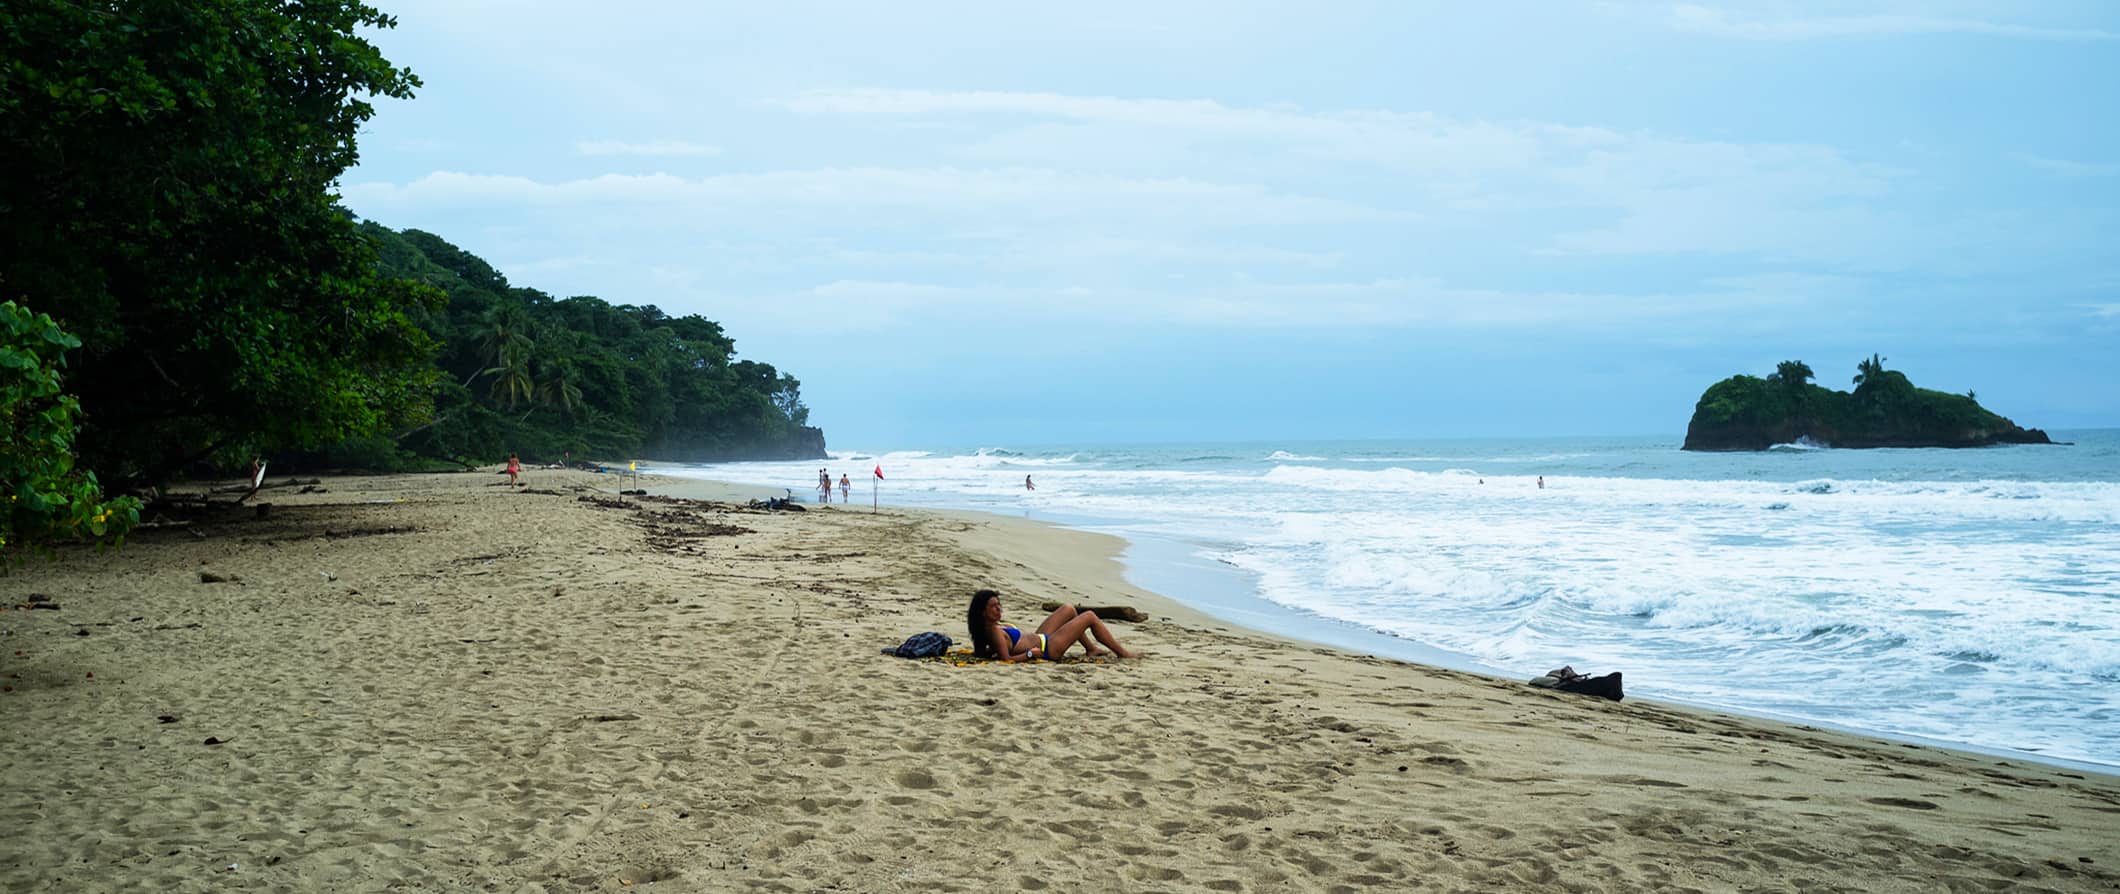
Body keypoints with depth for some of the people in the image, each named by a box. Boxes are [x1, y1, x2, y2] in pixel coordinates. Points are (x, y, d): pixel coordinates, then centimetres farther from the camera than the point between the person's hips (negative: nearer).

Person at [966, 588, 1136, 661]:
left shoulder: (990, 626, -4)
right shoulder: (995, 631, -31)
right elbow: (1006, 658, -36)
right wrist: (1031, 653, -27)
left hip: (1039, 637, 10)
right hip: (1048, 648, -10)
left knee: (1069, 610, 26)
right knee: (1090, 617, 2)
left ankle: (1091, 648, 37)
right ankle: (1122, 652, 17)